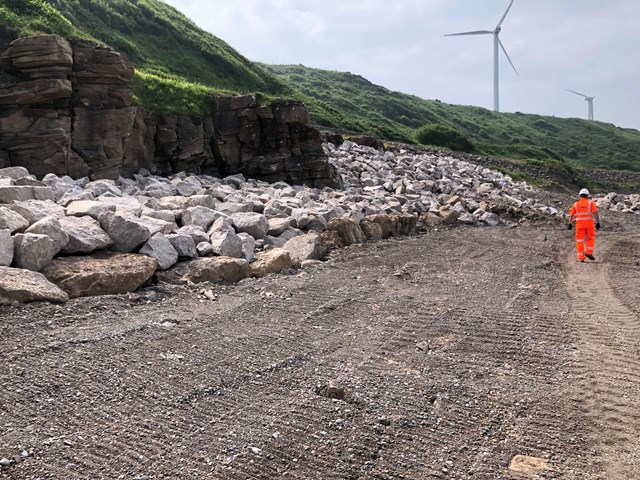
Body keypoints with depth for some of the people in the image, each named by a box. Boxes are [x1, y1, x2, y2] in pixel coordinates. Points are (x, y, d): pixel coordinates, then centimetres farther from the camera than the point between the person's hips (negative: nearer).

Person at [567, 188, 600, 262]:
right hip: (589, 224, -1)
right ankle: (588, 252, 1)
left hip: (579, 225, 1)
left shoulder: (575, 204, 6)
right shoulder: (591, 203, 0)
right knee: (591, 238, 17)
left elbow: (571, 215, 7)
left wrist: (570, 223, 17)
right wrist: (597, 222, -11)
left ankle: (581, 257, 5)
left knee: (579, 240, 6)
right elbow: (595, 213, -10)